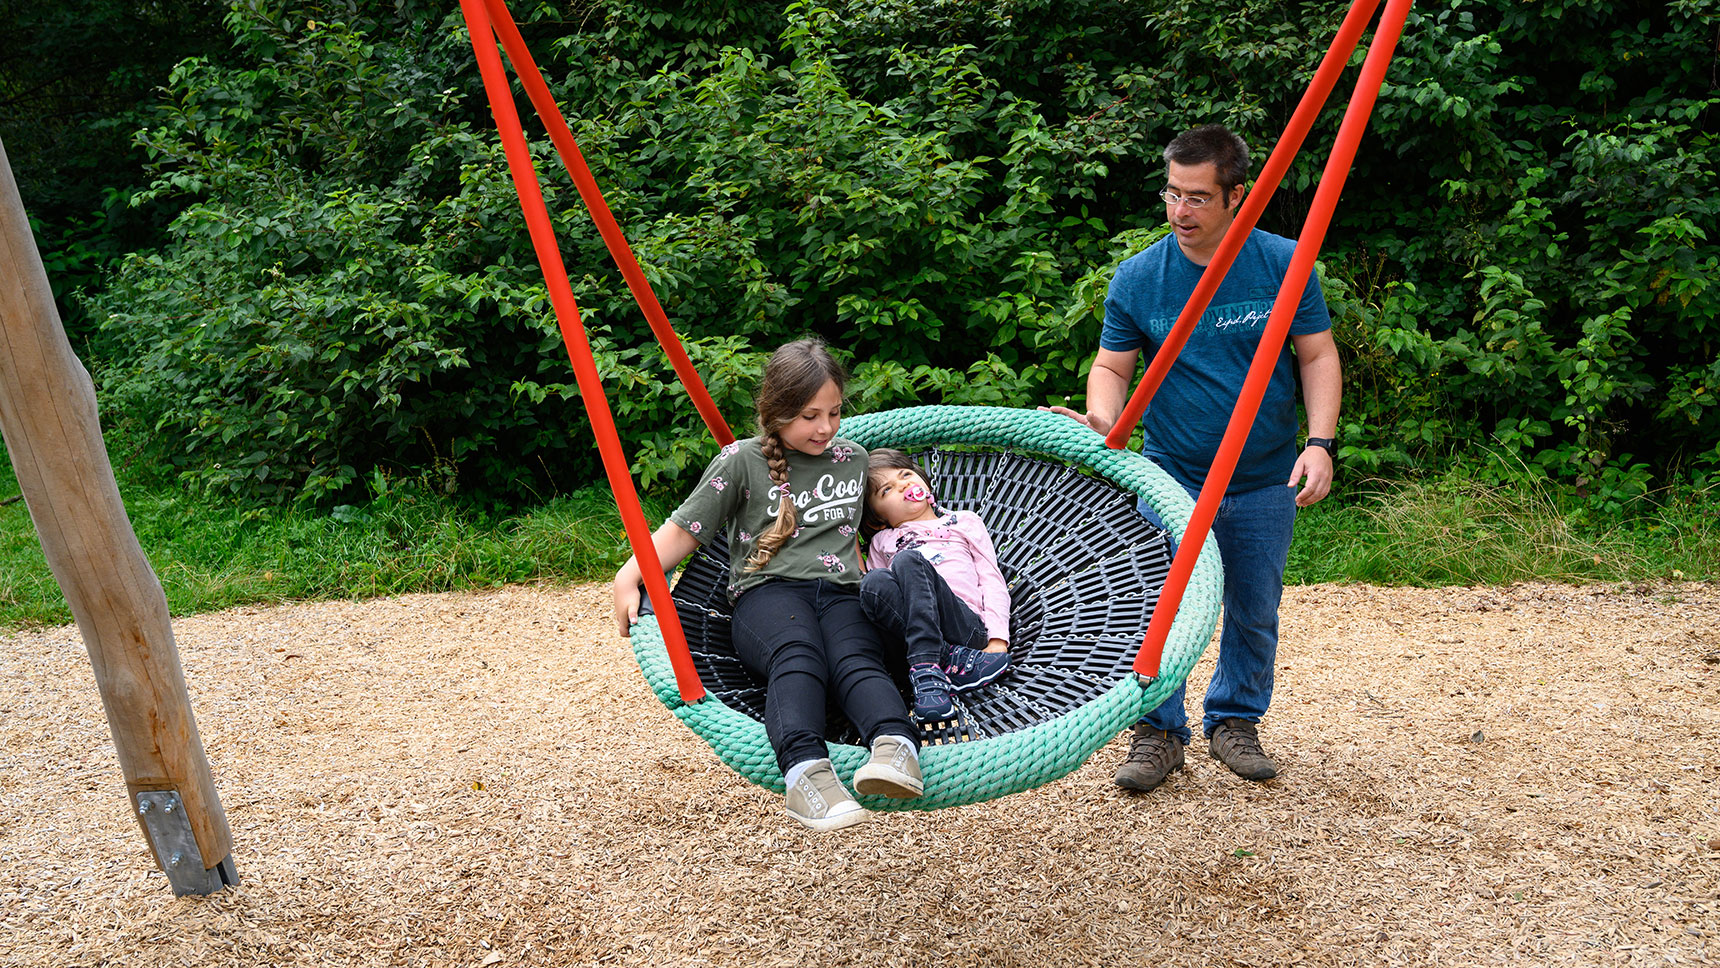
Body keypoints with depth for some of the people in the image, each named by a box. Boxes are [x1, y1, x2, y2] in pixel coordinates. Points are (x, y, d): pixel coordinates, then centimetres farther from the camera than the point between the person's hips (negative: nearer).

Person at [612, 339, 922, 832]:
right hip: (768, 592, -3)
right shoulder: (742, 461, 8)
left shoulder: (852, 458, 23)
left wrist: (866, 595, 31)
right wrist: (628, 576, -5)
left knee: (856, 659, -33)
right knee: (797, 657, -38)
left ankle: (897, 748, -60)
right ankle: (805, 771, -61)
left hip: (840, 592, 3)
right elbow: (684, 530, 8)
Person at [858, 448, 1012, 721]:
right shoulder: (882, 541, 32)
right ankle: (950, 660, -33)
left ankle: (926, 668, -39)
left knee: (907, 561, -28)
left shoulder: (964, 522, 27)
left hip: (966, 624, -2)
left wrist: (998, 639, 1)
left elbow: (992, 579, 17)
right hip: (907, 633, 2)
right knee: (874, 581, -30)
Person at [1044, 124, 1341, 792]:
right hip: (1170, 476, -1)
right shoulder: (1137, 277, -7)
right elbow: (1111, 366, 0)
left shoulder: (1284, 264, -7)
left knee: (1254, 613, 13)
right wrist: (1100, 419, -20)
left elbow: (1317, 356, -1)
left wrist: (1319, 442, -12)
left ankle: (1235, 722, 33)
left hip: (1265, 483, 1)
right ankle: (1158, 732, 16)